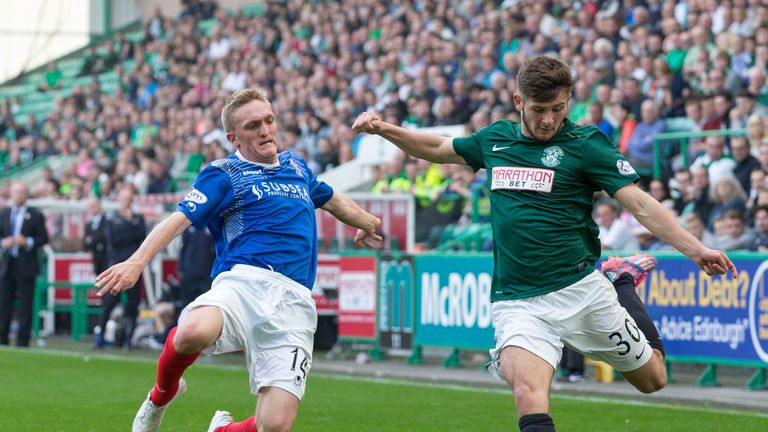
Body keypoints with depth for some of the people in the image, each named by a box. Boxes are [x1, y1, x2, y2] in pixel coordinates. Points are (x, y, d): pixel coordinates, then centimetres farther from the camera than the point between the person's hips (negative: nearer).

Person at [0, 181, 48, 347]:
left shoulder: (35, 215, -1)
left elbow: (44, 238, -2)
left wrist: (28, 242, -17)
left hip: (25, 266, -3)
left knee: (25, 307, -1)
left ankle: (22, 342, 4)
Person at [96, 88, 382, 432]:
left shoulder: (296, 167, 25)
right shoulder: (223, 174, 7)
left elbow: (333, 200, 46)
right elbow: (180, 219, -7)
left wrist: (368, 223, 64)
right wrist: (138, 261, -24)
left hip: (294, 300, 4)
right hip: (243, 283, -4)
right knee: (194, 332, -40)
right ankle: (162, 394, -3)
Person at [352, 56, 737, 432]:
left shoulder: (585, 144, -4)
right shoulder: (495, 139, 9)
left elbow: (641, 205, -9)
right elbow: (438, 149, 27)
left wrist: (694, 249, -20)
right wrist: (383, 129, 13)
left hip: (578, 289, -1)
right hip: (515, 301, 1)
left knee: (651, 379, 13)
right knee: (528, 395, -25)